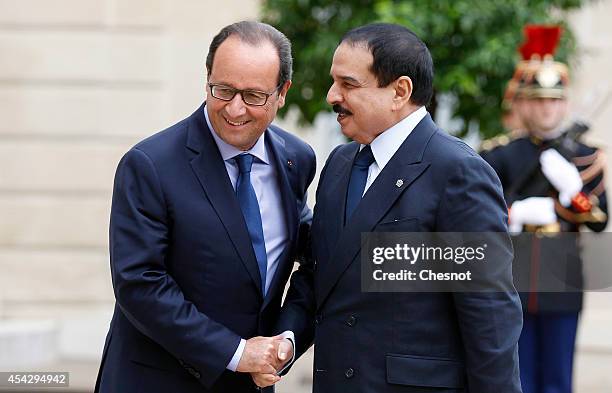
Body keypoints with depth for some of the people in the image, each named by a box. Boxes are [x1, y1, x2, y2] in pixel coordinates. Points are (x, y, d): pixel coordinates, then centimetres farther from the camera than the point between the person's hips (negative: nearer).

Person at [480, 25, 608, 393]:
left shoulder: (585, 156, 7)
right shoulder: (501, 155, 3)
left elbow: (601, 221, 1)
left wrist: (570, 187, -14)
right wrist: (519, 213, -16)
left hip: (562, 280, 1)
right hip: (514, 280, -1)